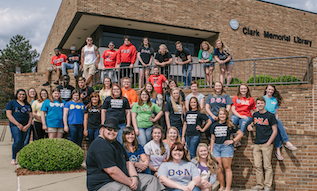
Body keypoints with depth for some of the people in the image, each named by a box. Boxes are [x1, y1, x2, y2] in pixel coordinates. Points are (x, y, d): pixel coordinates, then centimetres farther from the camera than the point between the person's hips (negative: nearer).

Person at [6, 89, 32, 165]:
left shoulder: (28, 105, 19)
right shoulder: (11, 103, 7)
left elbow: (30, 116, 15)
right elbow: (8, 114, -3)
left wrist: (28, 125, -3)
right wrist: (18, 124, -11)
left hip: (25, 126, 4)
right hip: (15, 125, -4)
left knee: (22, 143, 0)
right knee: (17, 141, -17)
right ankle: (13, 158, -1)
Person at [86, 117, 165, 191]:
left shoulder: (116, 144, 18)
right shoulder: (100, 146, -17)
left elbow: (127, 162, 15)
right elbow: (112, 171, -23)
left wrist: (134, 177, -3)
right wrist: (130, 183, -16)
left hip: (120, 179, 10)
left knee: (151, 179, 5)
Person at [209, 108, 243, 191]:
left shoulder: (230, 125, 2)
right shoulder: (214, 126, 12)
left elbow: (240, 134, 4)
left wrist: (232, 141, -5)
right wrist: (211, 150, 11)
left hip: (226, 147, -3)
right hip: (216, 147, 4)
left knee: (227, 168, -2)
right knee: (218, 169, 2)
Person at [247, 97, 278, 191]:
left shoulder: (270, 115, -4)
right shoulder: (255, 115, 9)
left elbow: (275, 131, -4)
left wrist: (268, 143, -10)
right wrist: (250, 126, 4)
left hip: (267, 145, -5)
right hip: (257, 144, 5)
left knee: (267, 166, 0)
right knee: (257, 166, 7)